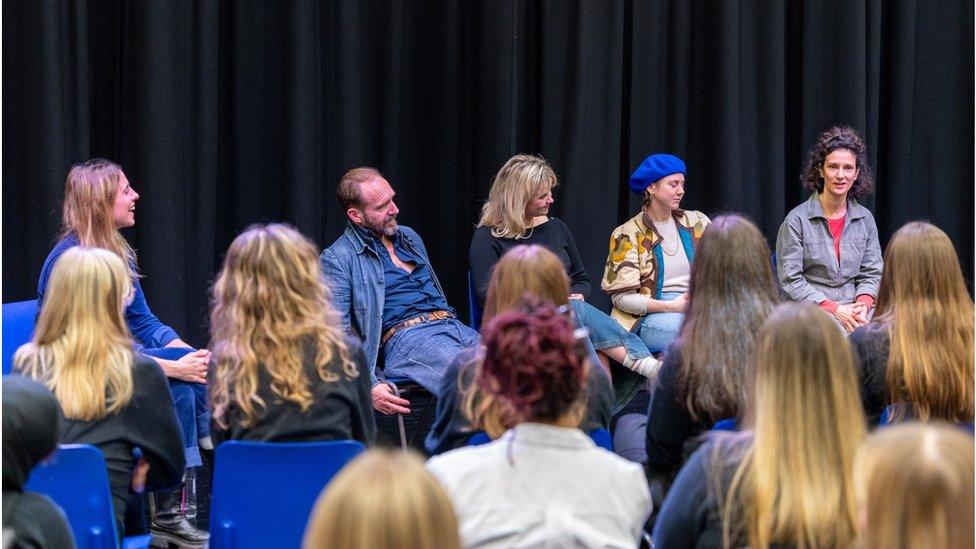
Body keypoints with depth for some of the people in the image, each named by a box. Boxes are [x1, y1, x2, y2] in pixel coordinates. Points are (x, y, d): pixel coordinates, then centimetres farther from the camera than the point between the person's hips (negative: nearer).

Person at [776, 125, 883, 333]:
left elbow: (871, 273, 14)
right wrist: (834, 309, -14)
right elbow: (790, 280, -6)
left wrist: (863, 304, -9)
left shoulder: (865, 219, 13)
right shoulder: (797, 220, -2)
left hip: (853, 310, 4)